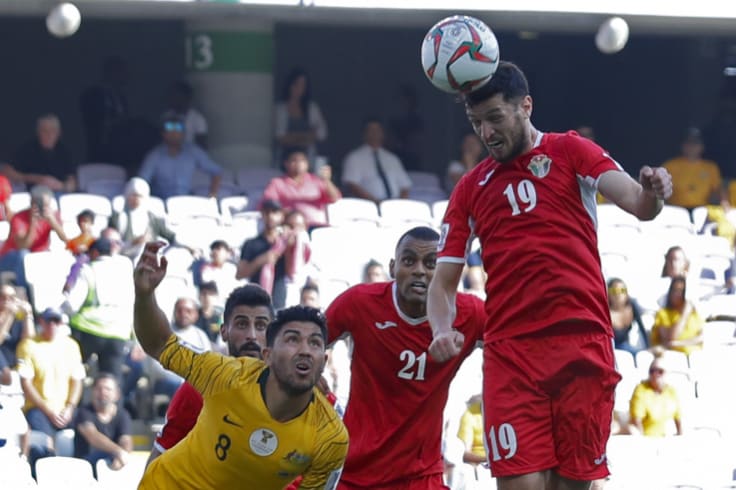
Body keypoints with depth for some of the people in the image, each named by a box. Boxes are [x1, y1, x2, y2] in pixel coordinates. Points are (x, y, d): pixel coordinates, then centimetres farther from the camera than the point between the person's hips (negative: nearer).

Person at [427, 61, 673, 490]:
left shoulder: (569, 151, 8)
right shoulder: (471, 189, 16)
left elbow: (637, 204, -6)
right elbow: (444, 281, 15)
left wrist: (652, 194, -31)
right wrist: (442, 331, -6)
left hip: (582, 344, -1)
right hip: (510, 352, 1)